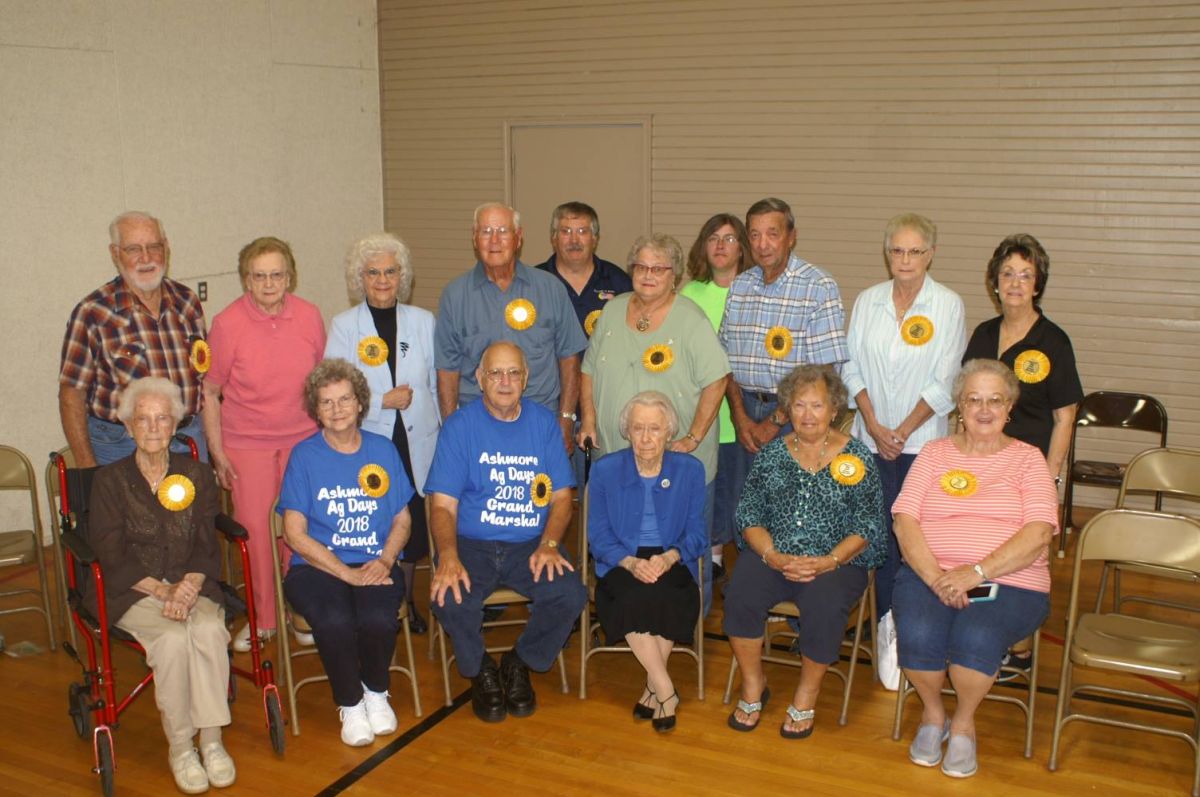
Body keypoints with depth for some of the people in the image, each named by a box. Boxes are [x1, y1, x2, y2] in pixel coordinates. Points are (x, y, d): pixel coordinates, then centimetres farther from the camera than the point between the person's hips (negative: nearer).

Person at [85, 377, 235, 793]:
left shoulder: (197, 474, 9)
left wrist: (189, 585, -16)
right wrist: (161, 590, -18)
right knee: (173, 637, -31)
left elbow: (206, 544, 5)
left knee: (209, 629, -30)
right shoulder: (110, 480, 2)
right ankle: (179, 747, -18)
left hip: (191, 586, 2)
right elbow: (111, 554, -5)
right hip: (131, 592, -2)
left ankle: (212, 739, -20)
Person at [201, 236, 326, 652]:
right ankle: (261, 618, 19)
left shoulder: (309, 316, -2)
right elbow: (209, 392, -3)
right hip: (247, 443, -2)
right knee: (254, 529, 1)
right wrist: (217, 452, -5)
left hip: (303, 438, 2)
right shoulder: (227, 323, -9)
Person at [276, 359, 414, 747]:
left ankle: (377, 692, 4)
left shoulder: (383, 450, 9)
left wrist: (385, 561, -8)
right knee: (335, 621, -32)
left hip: (377, 565, 2)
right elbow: (295, 533, -4)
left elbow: (402, 519, 12)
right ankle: (350, 704, -2)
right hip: (317, 567, -1)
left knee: (379, 618, -30)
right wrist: (348, 573, -13)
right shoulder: (304, 455, 1)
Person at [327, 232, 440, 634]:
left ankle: (406, 600, 26)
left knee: (413, 522, 7)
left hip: (416, 441, 2)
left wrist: (441, 431, 9)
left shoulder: (423, 321, 7)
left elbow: (437, 382, 12)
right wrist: (383, 401, -12)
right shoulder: (344, 325, 1)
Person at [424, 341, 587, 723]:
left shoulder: (544, 423, 8)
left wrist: (549, 544, -13)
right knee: (449, 600, -30)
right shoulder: (460, 426, 0)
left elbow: (561, 495, 6)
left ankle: (519, 664, 5)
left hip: (530, 545, 2)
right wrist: (448, 556, -24)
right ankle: (480, 671, 4)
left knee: (571, 594, -25)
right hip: (471, 544, -1)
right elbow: (443, 505, -5)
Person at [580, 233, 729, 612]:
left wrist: (694, 437, -14)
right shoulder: (613, 311, 8)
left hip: (680, 463, -4)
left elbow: (716, 381, -11)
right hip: (616, 457, 4)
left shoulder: (691, 319, -7)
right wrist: (589, 421, 5)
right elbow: (590, 371, 15)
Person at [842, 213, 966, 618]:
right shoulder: (867, 300, 7)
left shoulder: (948, 304, -3)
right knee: (882, 529, 4)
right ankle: (886, 622, 16)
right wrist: (873, 424, -5)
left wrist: (903, 431, -9)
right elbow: (852, 367, 6)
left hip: (923, 440, -2)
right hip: (872, 439, 3)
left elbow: (944, 382, -5)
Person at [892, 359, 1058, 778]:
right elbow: (904, 520, 2)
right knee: (917, 634, -29)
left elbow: (1038, 533, -5)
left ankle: (964, 720, 1)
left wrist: (977, 572, -18)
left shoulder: (1027, 458, 9)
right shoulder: (935, 453, 13)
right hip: (929, 573, 1)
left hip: (1010, 580, -1)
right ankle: (932, 711, 4)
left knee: (975, 638, -32)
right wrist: (936, 577, -15)